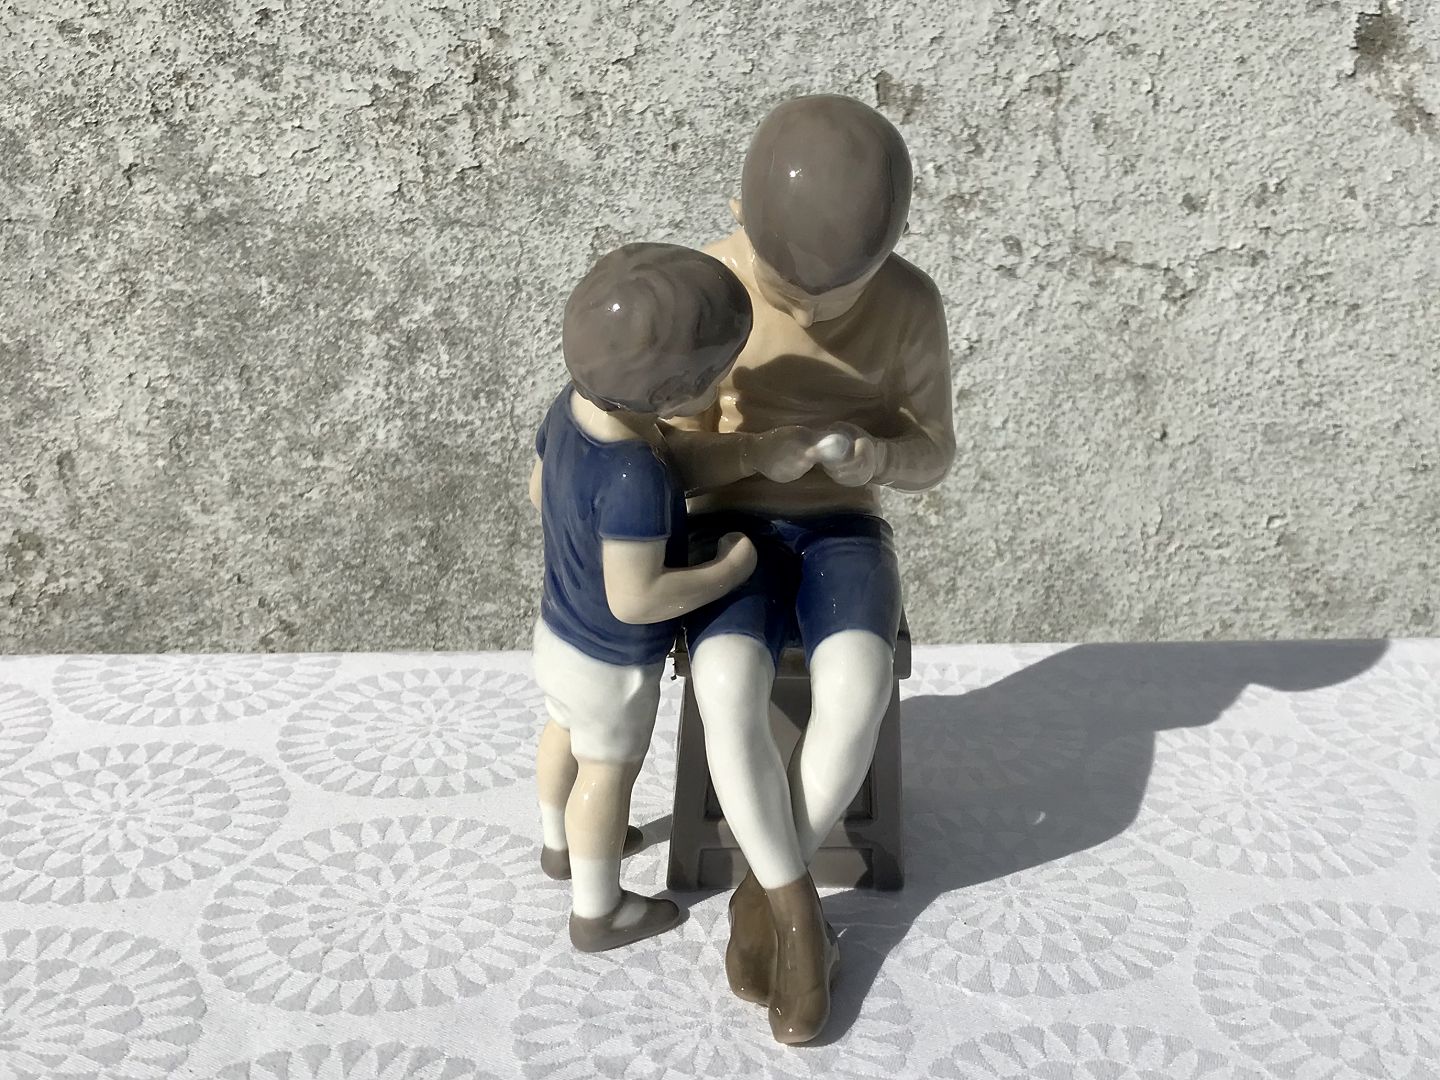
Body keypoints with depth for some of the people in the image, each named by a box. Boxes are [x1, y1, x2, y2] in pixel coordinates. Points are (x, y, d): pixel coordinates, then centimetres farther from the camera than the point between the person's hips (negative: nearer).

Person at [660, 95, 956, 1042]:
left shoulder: (912, 306, -14)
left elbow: (933, 457, -4)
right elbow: (677, 464, -10)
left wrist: (874, 458, -27)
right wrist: (730, 450, -33)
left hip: (845, 533, 1)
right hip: (734, 532, 0)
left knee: (856, 691, -30)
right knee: (728, 687, -31)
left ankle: (761, 893, -9)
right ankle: (800, 918, -14)